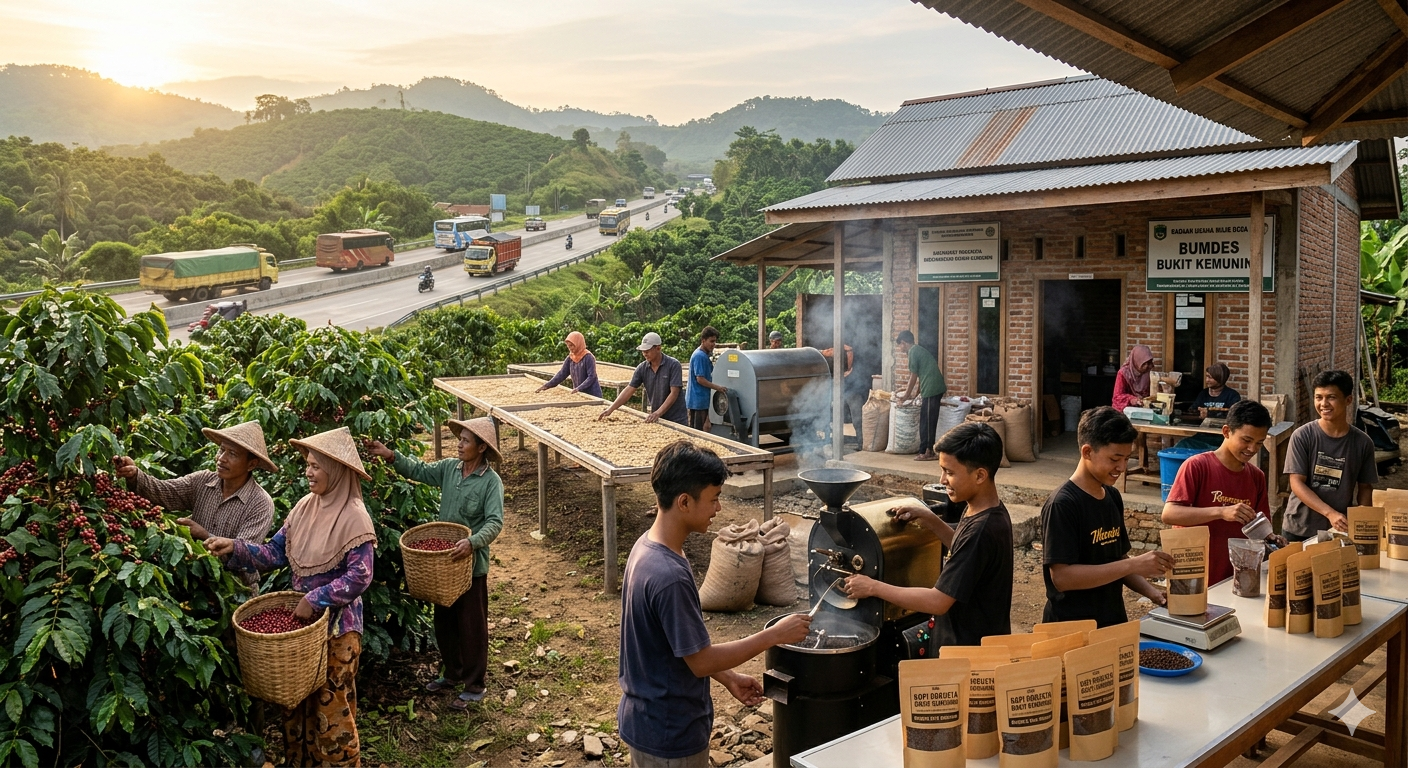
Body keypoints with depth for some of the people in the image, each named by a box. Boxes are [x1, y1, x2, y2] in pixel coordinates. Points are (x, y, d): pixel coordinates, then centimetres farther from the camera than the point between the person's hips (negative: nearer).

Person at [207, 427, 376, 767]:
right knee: (297, 698, 17)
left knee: (330, 704, 6)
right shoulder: (304, 507, 2)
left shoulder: (354, 517, -18)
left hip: (336, 625, -6)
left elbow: (359, 577, -20)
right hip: (301, 617, 7)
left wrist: (315, 600, -22)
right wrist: (234, 548, -10)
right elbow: (275, 553, 3)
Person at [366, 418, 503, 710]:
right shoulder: (449, 468, 1)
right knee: (444, 620, 19)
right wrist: (390, 455, -2)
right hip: (444, 558, 7)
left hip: (472, 564, -7)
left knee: (472, 626, 5)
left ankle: (474, 686, 19)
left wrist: (472, 542, -39)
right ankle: (452, 674, 38)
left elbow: (494, 523, -23)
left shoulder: (491, 482, -17)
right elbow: (419, 470, 11)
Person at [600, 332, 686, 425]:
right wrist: (611, 409, -10)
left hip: (675, 420, -4)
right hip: (656, 418, 4)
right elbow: (629, 390, -1)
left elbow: (674, 393, -19)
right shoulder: (642, 368, -1)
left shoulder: (673, 365, -14)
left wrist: (658, 413, -27)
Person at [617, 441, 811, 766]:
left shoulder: (648, 547, -1)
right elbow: (700, 660, -22)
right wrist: (774, 635, -15)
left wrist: (729, 677, 11)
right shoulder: (669, 576, -31)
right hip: (670, 733, -9)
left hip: (648, 719, 9)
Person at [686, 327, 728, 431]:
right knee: (701, 430, -6)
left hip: (696, 399, 10)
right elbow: (700, 379, -19)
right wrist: (717, 387, -16)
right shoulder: (700, 356, -17)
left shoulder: (704, 355, 14)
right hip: (700, 399, -10)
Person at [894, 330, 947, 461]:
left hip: (931, 389, -9)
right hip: (936, 388, 9)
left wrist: (906, 395, 6)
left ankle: (927, 452, -2)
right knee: (928, 421, 12)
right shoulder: (919, 350, 22)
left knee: (927, 422, -5)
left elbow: (913, 377, -5)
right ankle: (928, 450, 15)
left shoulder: (913, 352, -6)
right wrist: (914, 394, 28)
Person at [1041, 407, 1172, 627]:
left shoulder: (1113, 497, 4)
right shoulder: (1062, 505, -20)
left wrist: (1150, 592, -3)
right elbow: (1062, 577, -25)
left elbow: (1117, 560, 14)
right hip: (1071, 628, -7)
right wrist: (1133, 565, -26)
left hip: (1114, 622, 8)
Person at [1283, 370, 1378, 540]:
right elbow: (1297, 483, -13)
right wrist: (1330, 513, -23)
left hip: (1341, 530, 2)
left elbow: (1365, 487, 7)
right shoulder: (1303, 436, -10)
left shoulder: (1362, 443, -2)